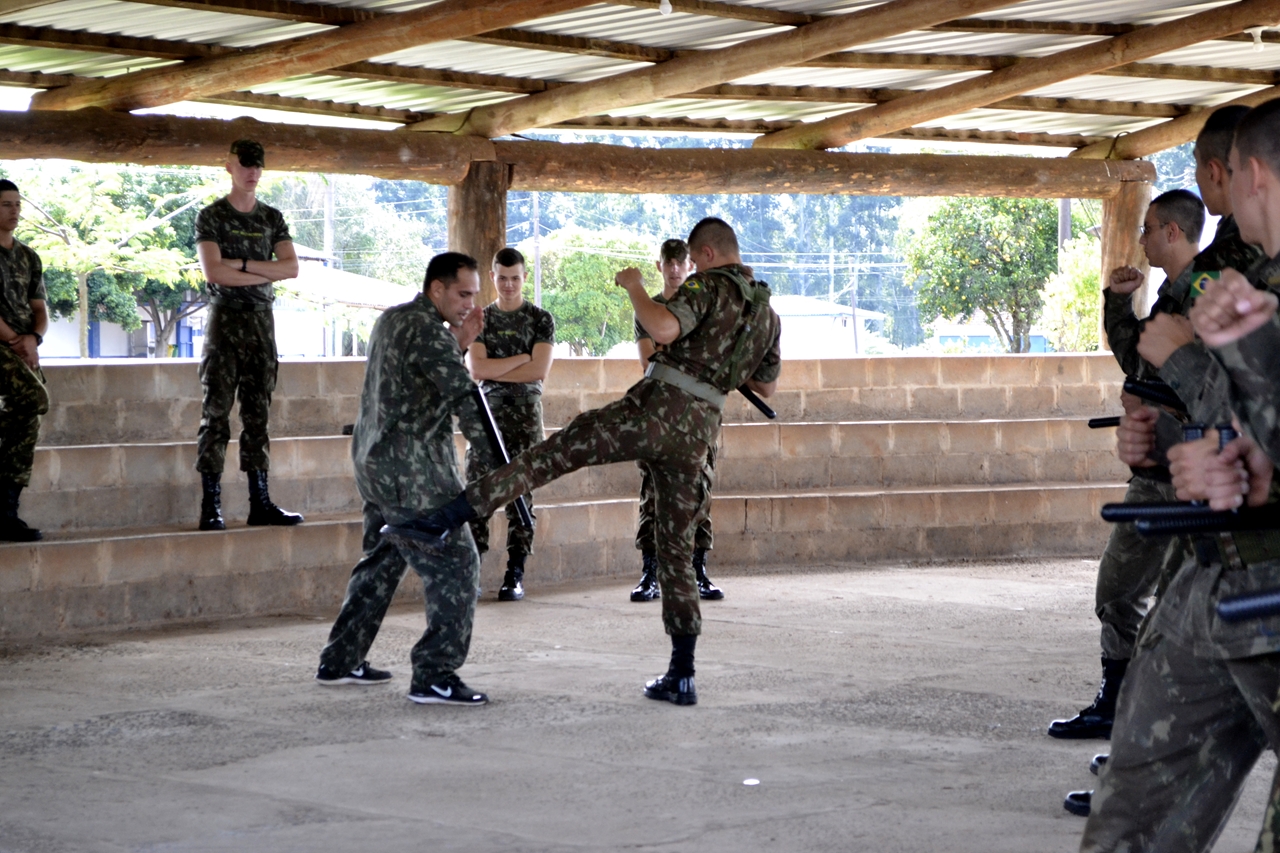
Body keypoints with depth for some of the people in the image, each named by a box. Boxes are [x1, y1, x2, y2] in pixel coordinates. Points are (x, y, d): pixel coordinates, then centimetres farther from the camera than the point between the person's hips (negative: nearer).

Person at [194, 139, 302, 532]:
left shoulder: (272, 218, 13)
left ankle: (260, 502, 7)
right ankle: (211, 505, -8)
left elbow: (291, 267, 0)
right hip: (225, 318, -4)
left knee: (258, 412, 5)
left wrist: (242, 264, -9)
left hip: (262, 320, 4)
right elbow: (213, 271, -12)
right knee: (216, 412, -7)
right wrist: (264, 274, -8)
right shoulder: (212, 216, 0)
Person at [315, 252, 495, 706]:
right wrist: (501, 463, -18)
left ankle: (340, 661, 26)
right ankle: (435, 676, -13)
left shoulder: (392, 320, 15)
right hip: (411, 468, -10)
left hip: (374, 460, 10)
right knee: (455, 564, -9)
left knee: (382, 560, 20)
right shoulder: (428, 331, -15)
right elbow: (465, 400, -18)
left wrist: (459, 344, 7)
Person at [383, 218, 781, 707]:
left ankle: (441, 521, -17)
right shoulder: (767, 311, 20)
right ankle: (681, 676, 8)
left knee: (551, 455, -6)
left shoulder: (710, 287, -3)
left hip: (656, 408, -7)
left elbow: (663, 329, -23)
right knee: (675, 550, 11)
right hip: (698, 432, 7)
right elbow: (767, 386, 33)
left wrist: (634, 287, -7)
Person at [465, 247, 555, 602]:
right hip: (487, 413, 2)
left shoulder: (540, 319, 4)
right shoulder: (481, 318, 12)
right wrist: (520, 358, -6)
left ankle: (515, 576, 0)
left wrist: (493, 369, -5)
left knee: (520, 495, -3)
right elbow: (476, 369, 0)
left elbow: (539, 370, -8)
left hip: (525, 414, -2)